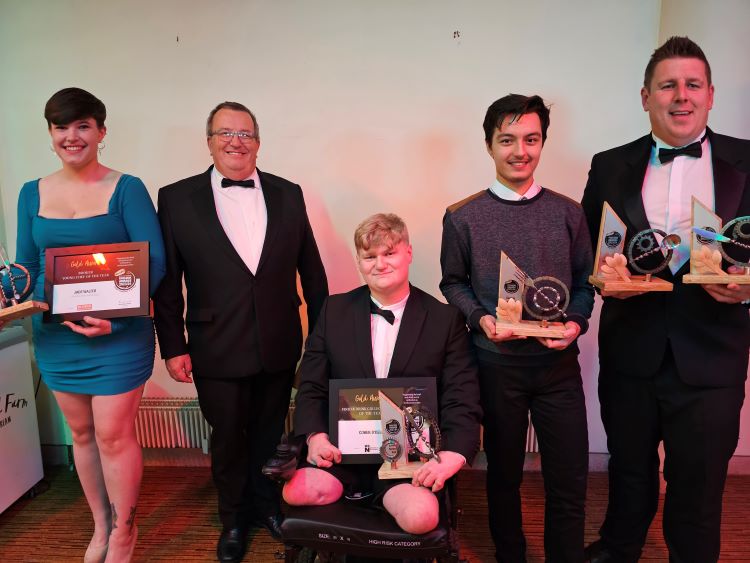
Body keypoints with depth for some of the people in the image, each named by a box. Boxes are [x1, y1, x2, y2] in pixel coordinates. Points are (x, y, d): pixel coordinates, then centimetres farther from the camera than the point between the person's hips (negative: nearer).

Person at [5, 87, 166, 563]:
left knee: (113, 434, 4)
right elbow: (26, 267, 10)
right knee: (82, 433, 17)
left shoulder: (126, 189, -7)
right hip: (55, 334, 5)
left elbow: (154, 262, -12)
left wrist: (117, 312, -25)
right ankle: (100, 525, 37)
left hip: (118, 333, -4)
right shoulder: (32, 194, 6)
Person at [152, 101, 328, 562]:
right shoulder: (177, 198, -3)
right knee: (228, 439, 15)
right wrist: (173, 346, -4)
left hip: (279, 347, 2)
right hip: (217, 351, -1)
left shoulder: (288, 194, 2)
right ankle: (235, 518, 41)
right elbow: (167, 280, -2)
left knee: (269, 433, 19)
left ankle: (268, 504, 45)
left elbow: (311, 268, 5)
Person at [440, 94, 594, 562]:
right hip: (497, 362, -1)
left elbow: (585, 281, 8)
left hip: (559, 362, 1)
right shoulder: (463, 217, -2)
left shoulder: (568, 212, 3)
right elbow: (453, 282, 5)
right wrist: (480, 318, -12)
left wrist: (576, 323, -10)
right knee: (504, 472, 16)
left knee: (569, 479, 6)